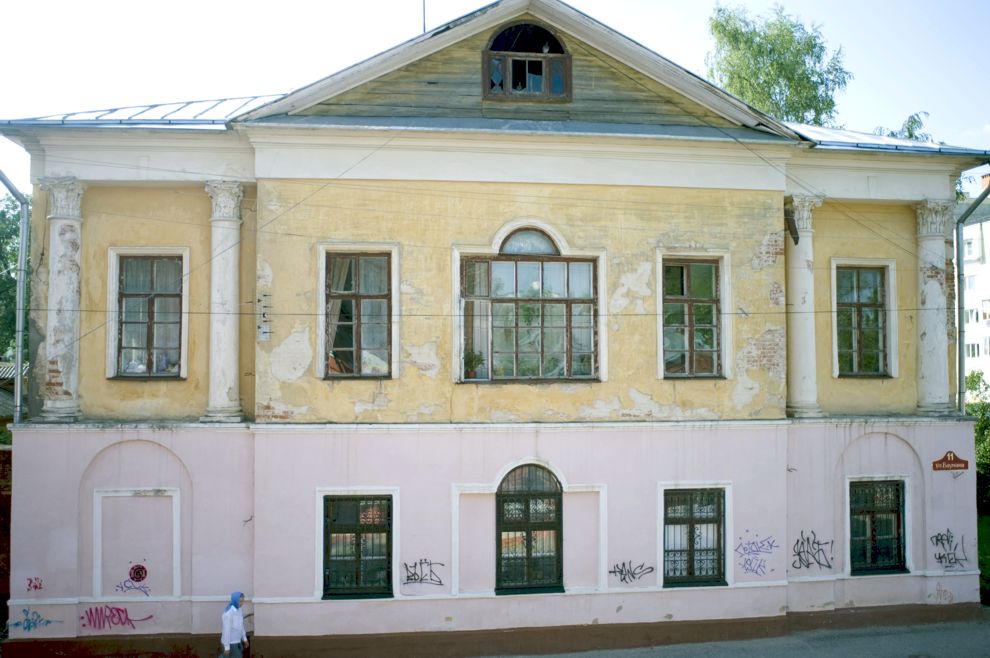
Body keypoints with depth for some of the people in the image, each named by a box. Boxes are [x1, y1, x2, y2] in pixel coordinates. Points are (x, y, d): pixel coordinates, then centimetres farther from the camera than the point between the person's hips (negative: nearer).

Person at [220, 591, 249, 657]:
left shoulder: (238, 610, 4)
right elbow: (226, 631, -23)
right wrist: (226, 647, -21)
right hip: (230, 643, -8)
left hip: (237, 641, 9)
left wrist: (244, 638, 19)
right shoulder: (228, 613, -24)